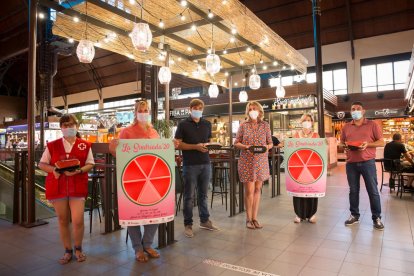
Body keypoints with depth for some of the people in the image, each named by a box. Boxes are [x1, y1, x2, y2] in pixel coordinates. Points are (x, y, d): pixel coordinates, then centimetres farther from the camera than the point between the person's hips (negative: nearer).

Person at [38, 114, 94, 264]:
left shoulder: (85, 145, 3)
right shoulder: (52, 145, 6)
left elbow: (90, 164, 2)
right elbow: (42, 164, 9)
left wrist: (79, 171, -17)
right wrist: (53, 169, -12)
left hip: (78, 187, -1)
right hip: (57, 187, 2)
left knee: (78, 221, -7)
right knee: (63, 220, 9)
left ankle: (78, 249, 19)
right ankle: (68, 251, 27)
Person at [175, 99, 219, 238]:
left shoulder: (207, 124, 12)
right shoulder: (183, 124, -1)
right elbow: (178, 144, -6)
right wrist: (195, 146, -16)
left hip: (205, 163, 4)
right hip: (190, 164, -4)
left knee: (203, 194, 14)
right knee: (189, 196, 3)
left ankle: (205, 220, 26)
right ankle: (188, 224, 13)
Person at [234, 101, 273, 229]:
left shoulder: (265, 125, 5)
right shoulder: (243, 125, 2)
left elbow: (270, 143, 7)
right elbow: (236, 143, 2)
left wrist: (267, 147, -15)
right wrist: (246, 147, -16)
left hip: (261, 162, 2)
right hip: (247, 162, -2)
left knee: (257, 189, 7)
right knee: (249, 190, -1)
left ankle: (254, 218, 19)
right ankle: (248, 218, 14)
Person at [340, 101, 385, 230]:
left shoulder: (372, 124, 1)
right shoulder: (346, 127, 10)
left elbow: (381, 142, 0)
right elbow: (341, 142, 15)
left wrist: (368, 144, -16)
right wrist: (345, 146, -7)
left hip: (367, 162, -2)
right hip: (351, 163, 3)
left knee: (373, 190, 3)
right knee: (353, 190, 10)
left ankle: (376, 217, 16)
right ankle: (354, 215, 22)